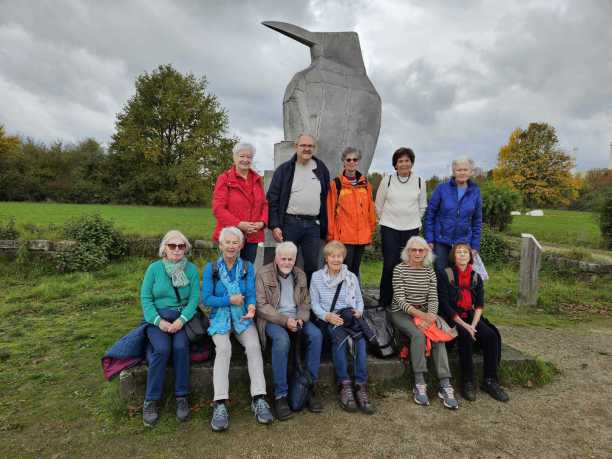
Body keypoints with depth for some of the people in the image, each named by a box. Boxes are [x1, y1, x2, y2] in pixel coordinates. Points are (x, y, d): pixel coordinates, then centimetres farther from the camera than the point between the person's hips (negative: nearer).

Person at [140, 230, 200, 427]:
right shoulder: (154, 268, 3)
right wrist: (158, 321, -14)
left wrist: (181, 320, -18)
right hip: (157, 317, 0)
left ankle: (181, 397, -12)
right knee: (162, 349, -27)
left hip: (183, 317, 0)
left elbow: (194, 298, -2)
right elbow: (145, 298, 0)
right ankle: (151, 400, -11)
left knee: (180, 347, -28)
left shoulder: (191, 269, 3)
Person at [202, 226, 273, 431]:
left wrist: (251, 307, -26)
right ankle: (220, 405, -30)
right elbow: (206, 299, -5)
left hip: (243, 317, 1)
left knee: (254, 346, -26)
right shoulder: (211, 268, 2)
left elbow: (251, 294, -3)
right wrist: (230, 300, -17)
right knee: (224, 348, -29)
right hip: (220, 318, -1)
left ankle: (259, 399, -25)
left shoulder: (248, 267, 5)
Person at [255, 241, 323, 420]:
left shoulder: (300, 275, 12)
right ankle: (280, 395, -24)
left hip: (295, 318, 4)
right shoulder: (263, 274, -4)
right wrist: (284, 320, -19)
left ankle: (310, 386, -10)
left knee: (316, 334, -24)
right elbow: (261, 305, -10)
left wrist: (300, 318, -8)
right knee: (282, 339, -35)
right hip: (272, 319, -4)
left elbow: (305, 302, 14)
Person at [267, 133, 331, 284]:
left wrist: (324, 226, 8)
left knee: (312, 265, 8)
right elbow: (273, 199, -2)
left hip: (313, 224, 3)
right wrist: (274, 225, -11)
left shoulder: (321, 169, 10)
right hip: (289, 223, -2)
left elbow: (326, 198, 12)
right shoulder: (284, 169, 1)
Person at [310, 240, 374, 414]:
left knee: (360, 337, -31)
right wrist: (327, 316, -13)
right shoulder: (317, 277, 9)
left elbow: (359, 300, 16)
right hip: (327, 319, -2)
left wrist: (359, 311, -7)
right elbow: (314, 304, 6)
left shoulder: (351, 277, 15)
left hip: (349, 317, 2)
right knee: (339, 336, -35)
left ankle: (361, 387, -29)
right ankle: (344, 385, -28)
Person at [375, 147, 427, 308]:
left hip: (411, 228, 2)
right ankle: (384, 302, 9)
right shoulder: (387, 180, 1)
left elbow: (422, 206, 17)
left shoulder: (419, 182, 6)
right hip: (389, 228, -1)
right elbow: (379, 204, 10)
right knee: (390, 264, -4)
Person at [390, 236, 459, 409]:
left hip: (424, 312, 4)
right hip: (401, 313, -4)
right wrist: (421, 315, -23)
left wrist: (430, 316, -18)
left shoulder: (429, 271, 8)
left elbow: (433, 298, 2)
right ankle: (419, 385, -24)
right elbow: (400, 300, -12)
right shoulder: (399, 269, -5)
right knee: (418, 334, -31)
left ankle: (445, 386, -24)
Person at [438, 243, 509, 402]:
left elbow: (480, 304, 2)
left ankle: (490, 381, -10)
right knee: (466, 336, -31)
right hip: (452, 318, -4)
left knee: (491, 336, -20)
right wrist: (464, 325, -17)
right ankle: (468, 383, -19)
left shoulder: (476, 277, 11)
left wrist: (473, 325, -15)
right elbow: (444, 304, -10)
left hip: (471, 317, 5)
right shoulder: (446, 275, -3)